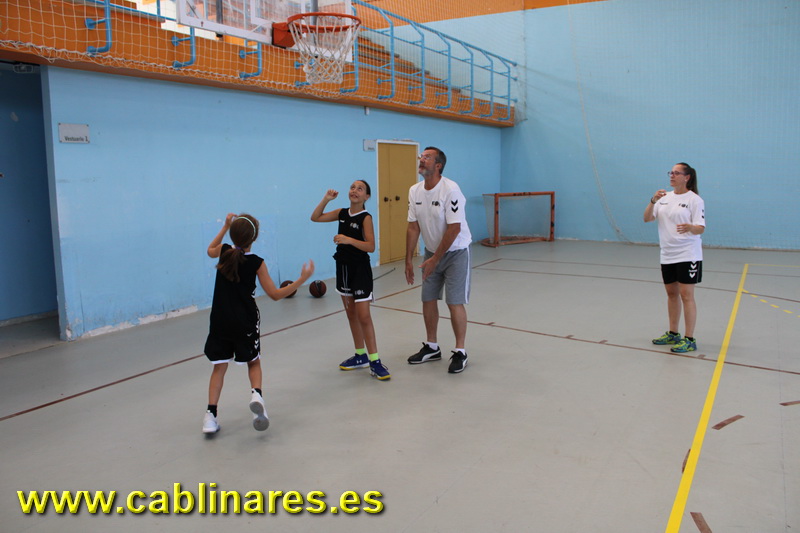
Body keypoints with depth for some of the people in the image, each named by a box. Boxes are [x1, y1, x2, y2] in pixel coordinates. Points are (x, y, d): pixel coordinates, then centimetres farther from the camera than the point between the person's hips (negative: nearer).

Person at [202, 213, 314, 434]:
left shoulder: (224, 252, -5)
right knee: (253, 362, 18)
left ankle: (210, 415, 3)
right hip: (245, 323, -2)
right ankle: (256, 394, -9)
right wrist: (302, 279, -5)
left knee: (219, 367, 11)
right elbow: (275, 294, -8)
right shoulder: (256, 263, -12)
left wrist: (225, 227, 26)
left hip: (220, 321, 2)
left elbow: (210, 250, 22)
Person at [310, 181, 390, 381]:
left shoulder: (366, 217, -12)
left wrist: (349, 240, -33)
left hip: (360, 269, -7)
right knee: (351, 314, 13)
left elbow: (371, 246, -21)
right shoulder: (342, 213, 5)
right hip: (343, 267, 7)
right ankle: (360, 356, 25)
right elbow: (315, 217, 7)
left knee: (363, 315, -8)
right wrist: (326, 199, -4)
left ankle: (374, 361, -2)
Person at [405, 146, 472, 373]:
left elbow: (454, 229, -23)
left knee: (455, 303, -6)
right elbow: (413, 227, 3)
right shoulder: (414, 191, -2)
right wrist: (408, 260, 0)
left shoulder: (450, 190, -22)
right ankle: (431, 347, 24)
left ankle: (460, 352, 8)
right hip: (432, 252, 6)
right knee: (428, 299, 9)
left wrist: (435, 259, -19)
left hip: (455, 252, -6)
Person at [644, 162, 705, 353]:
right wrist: (653, 201, -15)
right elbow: (647, 218, 1)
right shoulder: (665, 197, 9)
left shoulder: (695, 200, -7)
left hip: (687, 255, -6)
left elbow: (700, 228, -12)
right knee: (672, 293, 14)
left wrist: (690, 228, -34)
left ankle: (689, 340, 0)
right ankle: (673, 334, 26)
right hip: (667, 255, 6)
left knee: (686, 295, -6)